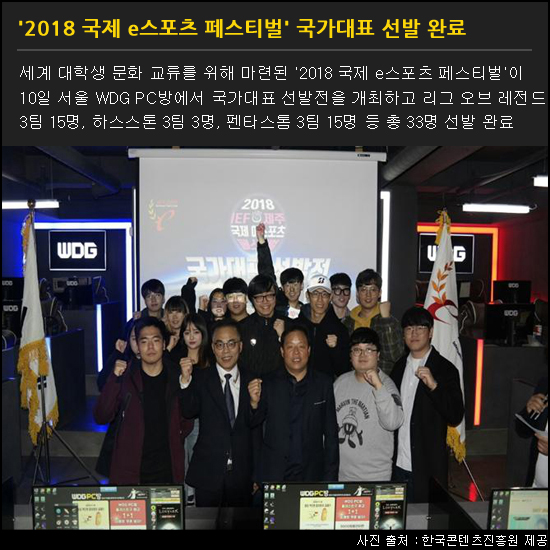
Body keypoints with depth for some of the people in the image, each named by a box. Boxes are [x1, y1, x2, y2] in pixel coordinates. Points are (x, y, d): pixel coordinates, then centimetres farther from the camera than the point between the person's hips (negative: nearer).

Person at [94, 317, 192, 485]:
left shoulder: (176, 379, 0)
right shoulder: (125, 377, -3)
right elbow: (101, 418, -10)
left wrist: (174, 441, 0)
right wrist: (114, 378, -18)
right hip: (129, 472, -1)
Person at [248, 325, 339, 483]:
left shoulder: (324, 383, -2)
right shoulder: (268, 383, -3)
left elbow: (331, 435, 1)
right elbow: (254, 422, 2)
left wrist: (330, 477, -1)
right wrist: (254, 403, -18)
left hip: (311, 473, 0)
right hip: (273, 475, 0)